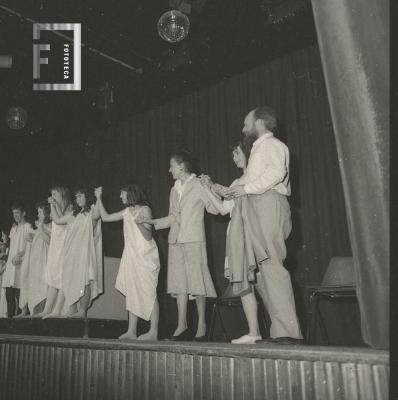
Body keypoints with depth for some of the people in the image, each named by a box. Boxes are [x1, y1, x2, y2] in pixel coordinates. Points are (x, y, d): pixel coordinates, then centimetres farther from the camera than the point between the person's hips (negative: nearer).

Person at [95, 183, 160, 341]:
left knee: (148, 292, -7)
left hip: (145, 257, -7)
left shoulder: (144, 209, -6)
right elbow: (105, 217, 21)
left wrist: (139, 223, -27)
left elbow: (148, 236, -11)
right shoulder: (127, 212, 15)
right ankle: (131, 332, 11)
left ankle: (153, 332, -4)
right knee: (132, 293, 7)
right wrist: (99, 199, 19)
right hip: (131, 256, 7)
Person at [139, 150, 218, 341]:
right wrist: (152, 222, 14)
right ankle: (182, 326, 7)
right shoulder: (174, 190, 19)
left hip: (194, 241, -6)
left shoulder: (199, 185, 0)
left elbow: (215, 209, -8)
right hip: (175, 241, 6)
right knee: (179, 282, 3)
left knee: (196, 281, -4)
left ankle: (201, 325, 7)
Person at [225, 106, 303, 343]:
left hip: (270, 204, -10)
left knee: (271, 265, -15)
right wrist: (231, 192, 22)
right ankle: (281, 330, 5)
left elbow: (277, 171, -18)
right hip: (261, 208, 10)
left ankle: (287, 330, -15)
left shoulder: (270, 144, 2)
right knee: (266, 267, 4)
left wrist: (247, 188, -14)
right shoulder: (260, 147, 31)